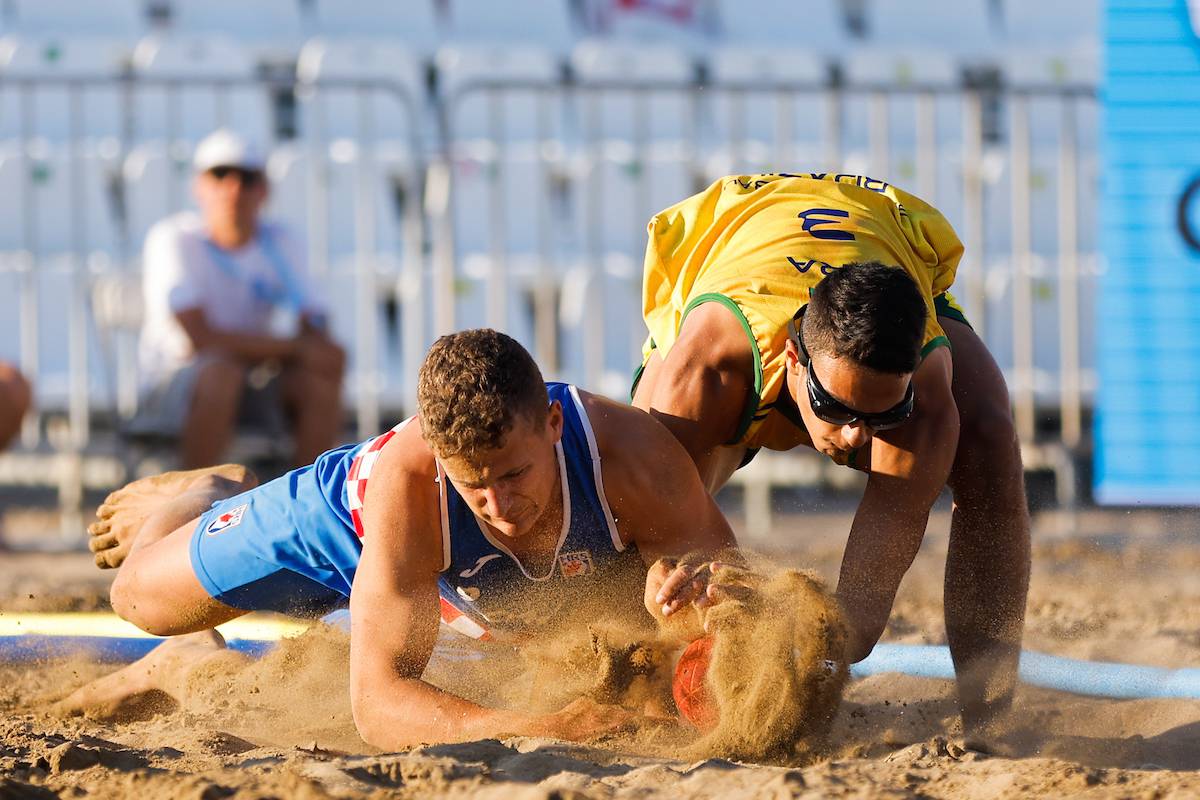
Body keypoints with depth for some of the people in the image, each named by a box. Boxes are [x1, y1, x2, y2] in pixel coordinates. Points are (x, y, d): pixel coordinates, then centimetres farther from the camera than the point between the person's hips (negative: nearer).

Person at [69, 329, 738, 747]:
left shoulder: (630, 453, -46)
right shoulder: (407, 483, -50)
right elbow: (379, 701, -52)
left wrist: (694, 583, -60)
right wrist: (536, 730, -69)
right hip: (352, 508, -2)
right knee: (144, 598, 18)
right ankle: (204, 495, 51)